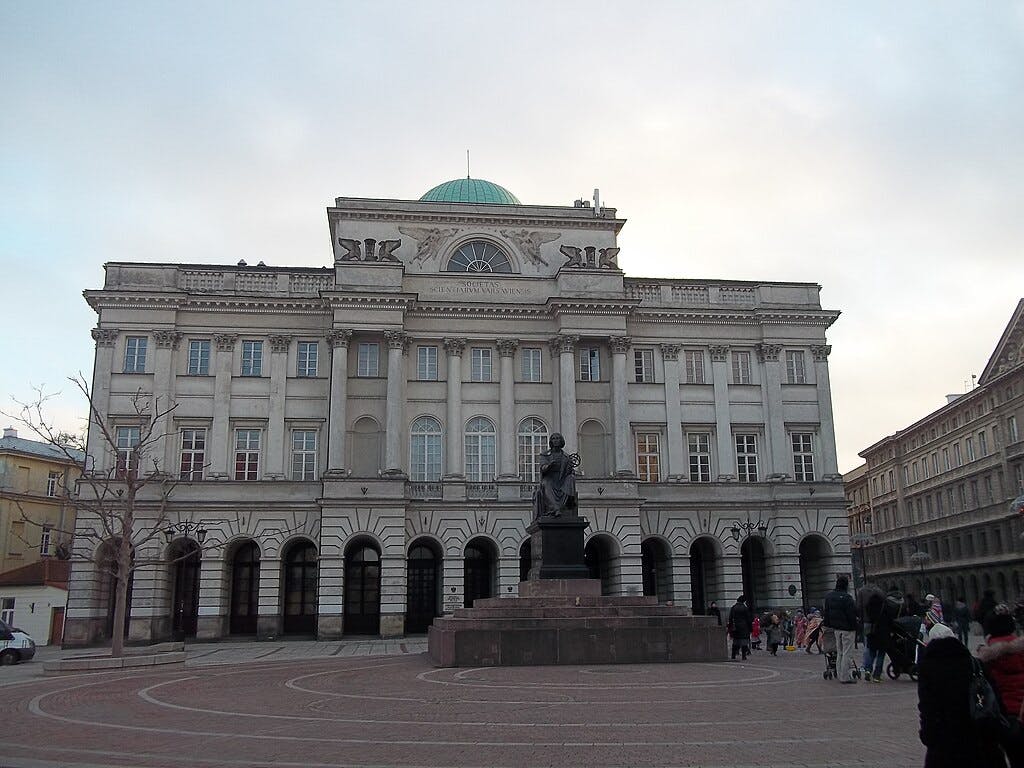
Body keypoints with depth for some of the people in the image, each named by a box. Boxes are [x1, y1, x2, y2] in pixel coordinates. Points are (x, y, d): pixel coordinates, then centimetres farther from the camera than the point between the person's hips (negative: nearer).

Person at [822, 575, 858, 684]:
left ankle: (841, 675, 19)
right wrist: (855, 628, -8)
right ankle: (846, 677, -3)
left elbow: (825, 612, 14)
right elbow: (852, 614, -16)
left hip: (836, 628, 8)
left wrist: (828, 624, 20)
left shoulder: (828, 596, 9)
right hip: (847, 628, -8)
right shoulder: (847, 597, -16)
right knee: (847, 653, -3)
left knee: (840, 653, 16)